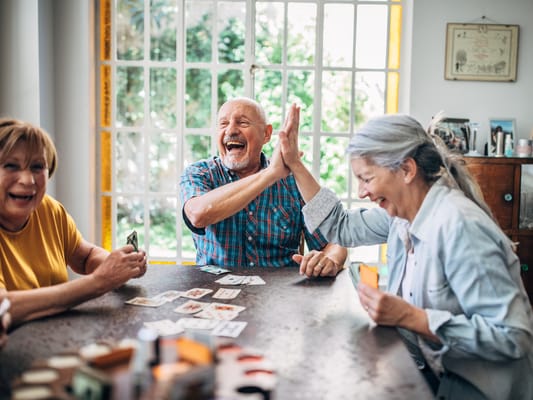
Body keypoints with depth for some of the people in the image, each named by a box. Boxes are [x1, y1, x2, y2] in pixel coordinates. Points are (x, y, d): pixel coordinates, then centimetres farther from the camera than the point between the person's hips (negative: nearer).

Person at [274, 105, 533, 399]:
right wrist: (294, 165, 10)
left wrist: (410, 317, -28)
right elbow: (342, 227, 14)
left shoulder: (459, 227, -26)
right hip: (430, 373, 7)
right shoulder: (402, 212, -1)